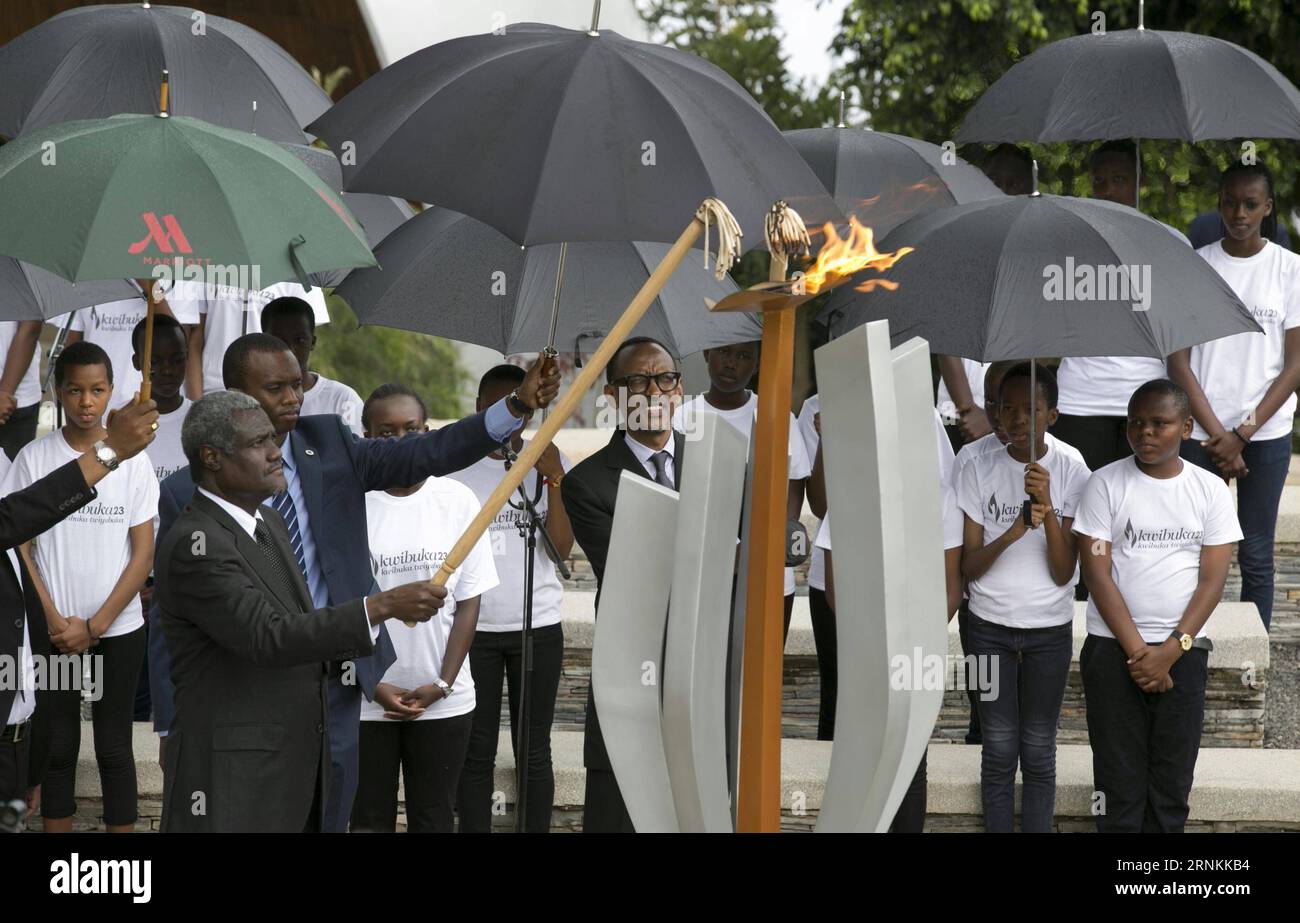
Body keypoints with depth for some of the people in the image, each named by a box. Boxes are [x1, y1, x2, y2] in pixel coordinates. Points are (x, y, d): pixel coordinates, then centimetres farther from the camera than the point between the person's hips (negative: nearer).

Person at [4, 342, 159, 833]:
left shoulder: (133, 460, -2)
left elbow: (143, 555, -2)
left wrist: (93, 627, -8)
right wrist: (56, 621, -9)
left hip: (119, 629, 0)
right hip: (52, 631, 0)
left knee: (114, 748, 4)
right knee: (58, 746, 5)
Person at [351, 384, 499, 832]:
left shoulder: (458, 501, -1)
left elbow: (468, 602, 1)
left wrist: (442, 685, -8)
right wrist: (374, 685, -10)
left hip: (443, 700, 1)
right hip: (365, 700, -1)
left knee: (434, 817, 7)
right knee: (369, 818, 7)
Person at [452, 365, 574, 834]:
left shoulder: (549, 461, 3)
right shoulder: (454, 463, 2)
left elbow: (562, 546, -5)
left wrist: (553, 479, -13)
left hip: (538, 627, 0)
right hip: (472, 625, 0)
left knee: (534, 751, 4)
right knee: (476, 751, 3)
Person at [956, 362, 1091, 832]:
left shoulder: (1071, 474, -7)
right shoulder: (980, 471, -4)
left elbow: (1064, 573, -11)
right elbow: (968, 566, -6)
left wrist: (1048, 510, -26)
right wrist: (1010, 535, -25)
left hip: (1049, 630, -1)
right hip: (990, 628, 1)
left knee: (1038, 752, 3)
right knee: (999, 749, 3)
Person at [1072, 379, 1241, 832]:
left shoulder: (1210, 490, 1)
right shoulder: (1106, 485, -3)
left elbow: (1212, 579, -2)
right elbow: (1097, 574, -7)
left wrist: (1170, 651, -12)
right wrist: (1137, 650, -13)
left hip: (1183, 651, 1)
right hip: (1112, 648, -1)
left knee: (1172, 777, 4)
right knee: (1119, 776, 1)